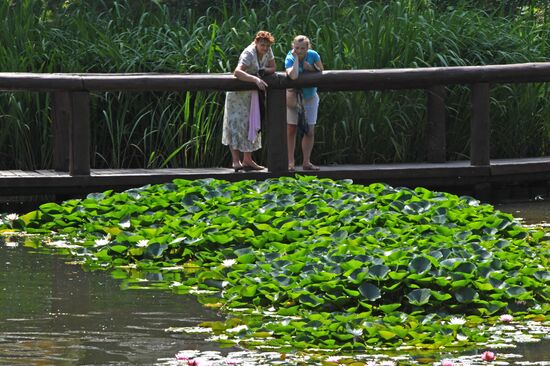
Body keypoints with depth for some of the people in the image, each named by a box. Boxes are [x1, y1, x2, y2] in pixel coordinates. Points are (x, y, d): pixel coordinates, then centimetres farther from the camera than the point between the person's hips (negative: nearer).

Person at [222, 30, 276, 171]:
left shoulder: (267, 51, -5)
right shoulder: (249, 54, -27)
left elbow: (273, 68, 5)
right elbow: (237, 72, -42)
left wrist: (263, 70, -18)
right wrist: (256, 79, -52)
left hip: (252, 94, 8)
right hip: (239, 94, -8)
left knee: (251, 125, 8)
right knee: (237, 124, -10)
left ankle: (247, 160, 13)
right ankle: (235, 160, -12)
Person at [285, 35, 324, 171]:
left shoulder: (313, 55, -13)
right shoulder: (290, 59, -23)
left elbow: (321, 72, -4)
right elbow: (293, 76, -42)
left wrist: (311, 68, -23)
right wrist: (296, 58, -35)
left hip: (310, 97, 3)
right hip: (294, 97, -3)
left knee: (309, 131, 2)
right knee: (291, 130, 0)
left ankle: (306, 162, 11)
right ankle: (290, 162, 6)